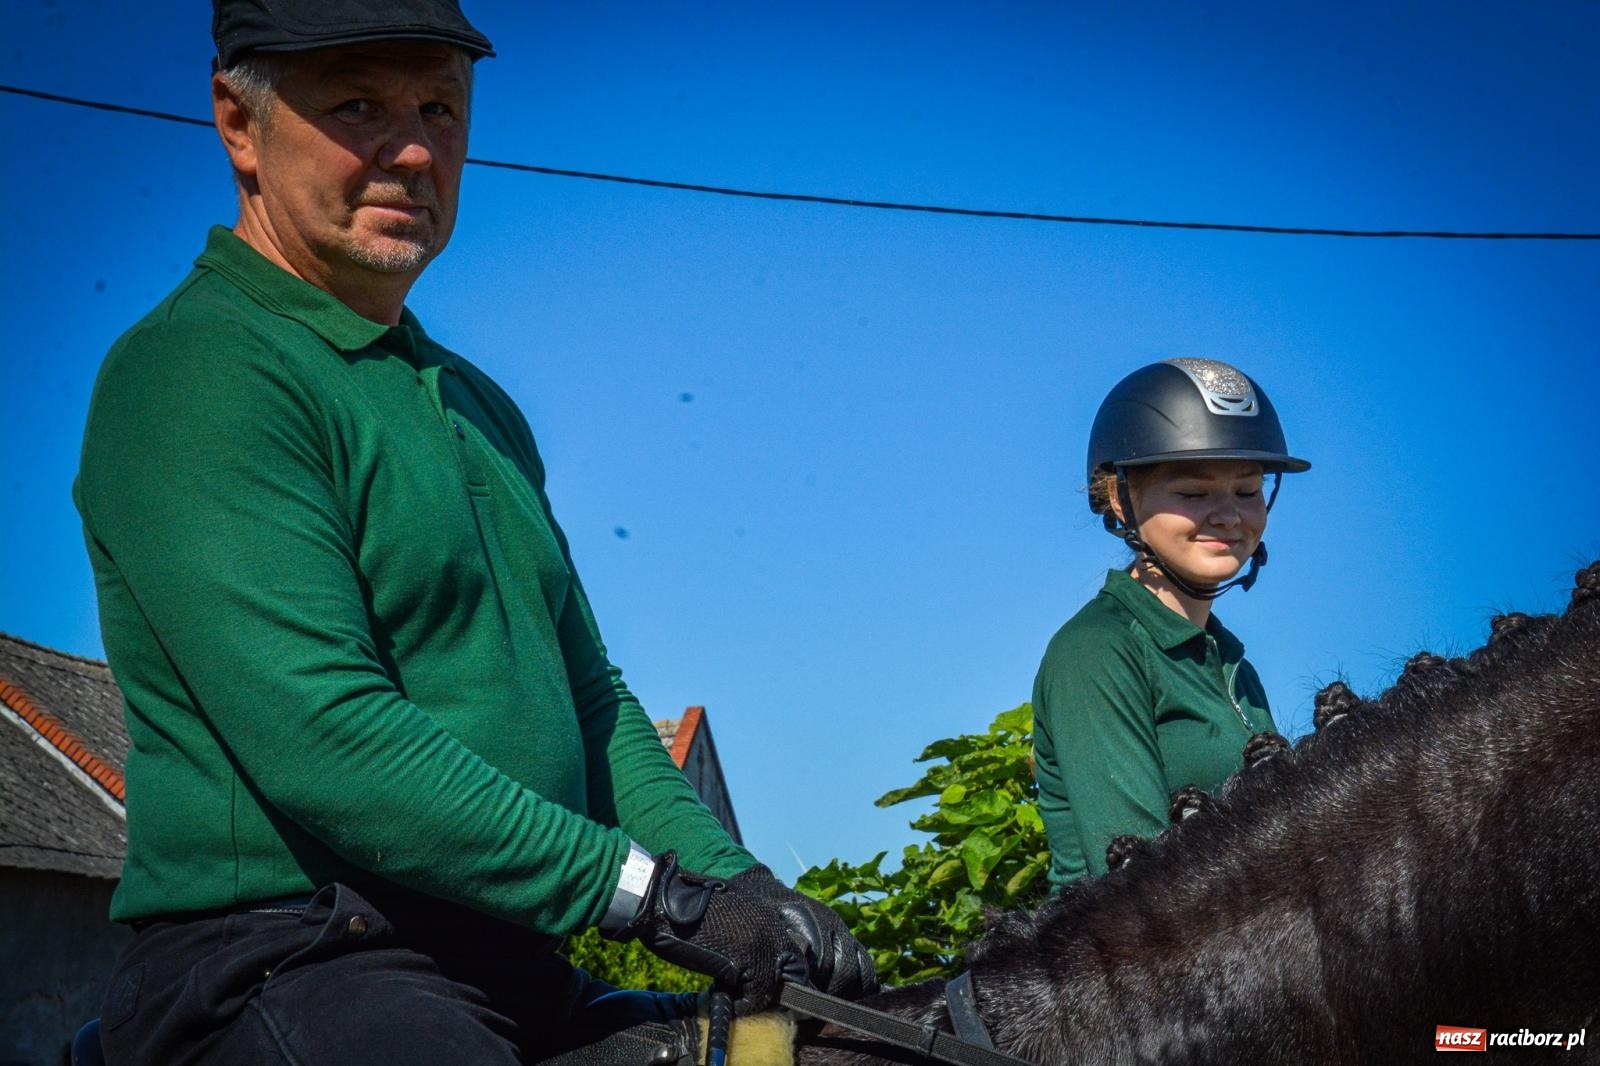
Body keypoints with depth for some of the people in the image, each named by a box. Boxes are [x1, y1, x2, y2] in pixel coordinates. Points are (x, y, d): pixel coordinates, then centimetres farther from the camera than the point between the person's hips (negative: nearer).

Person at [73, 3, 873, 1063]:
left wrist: (736, 885, 4)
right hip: (280, 971, -8)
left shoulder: (480, 408, 22)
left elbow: (587, 698, 21)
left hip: (516, 974, 8)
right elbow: (320, 736, -19)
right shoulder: (196, 372, -8)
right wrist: (654, 892, -18)